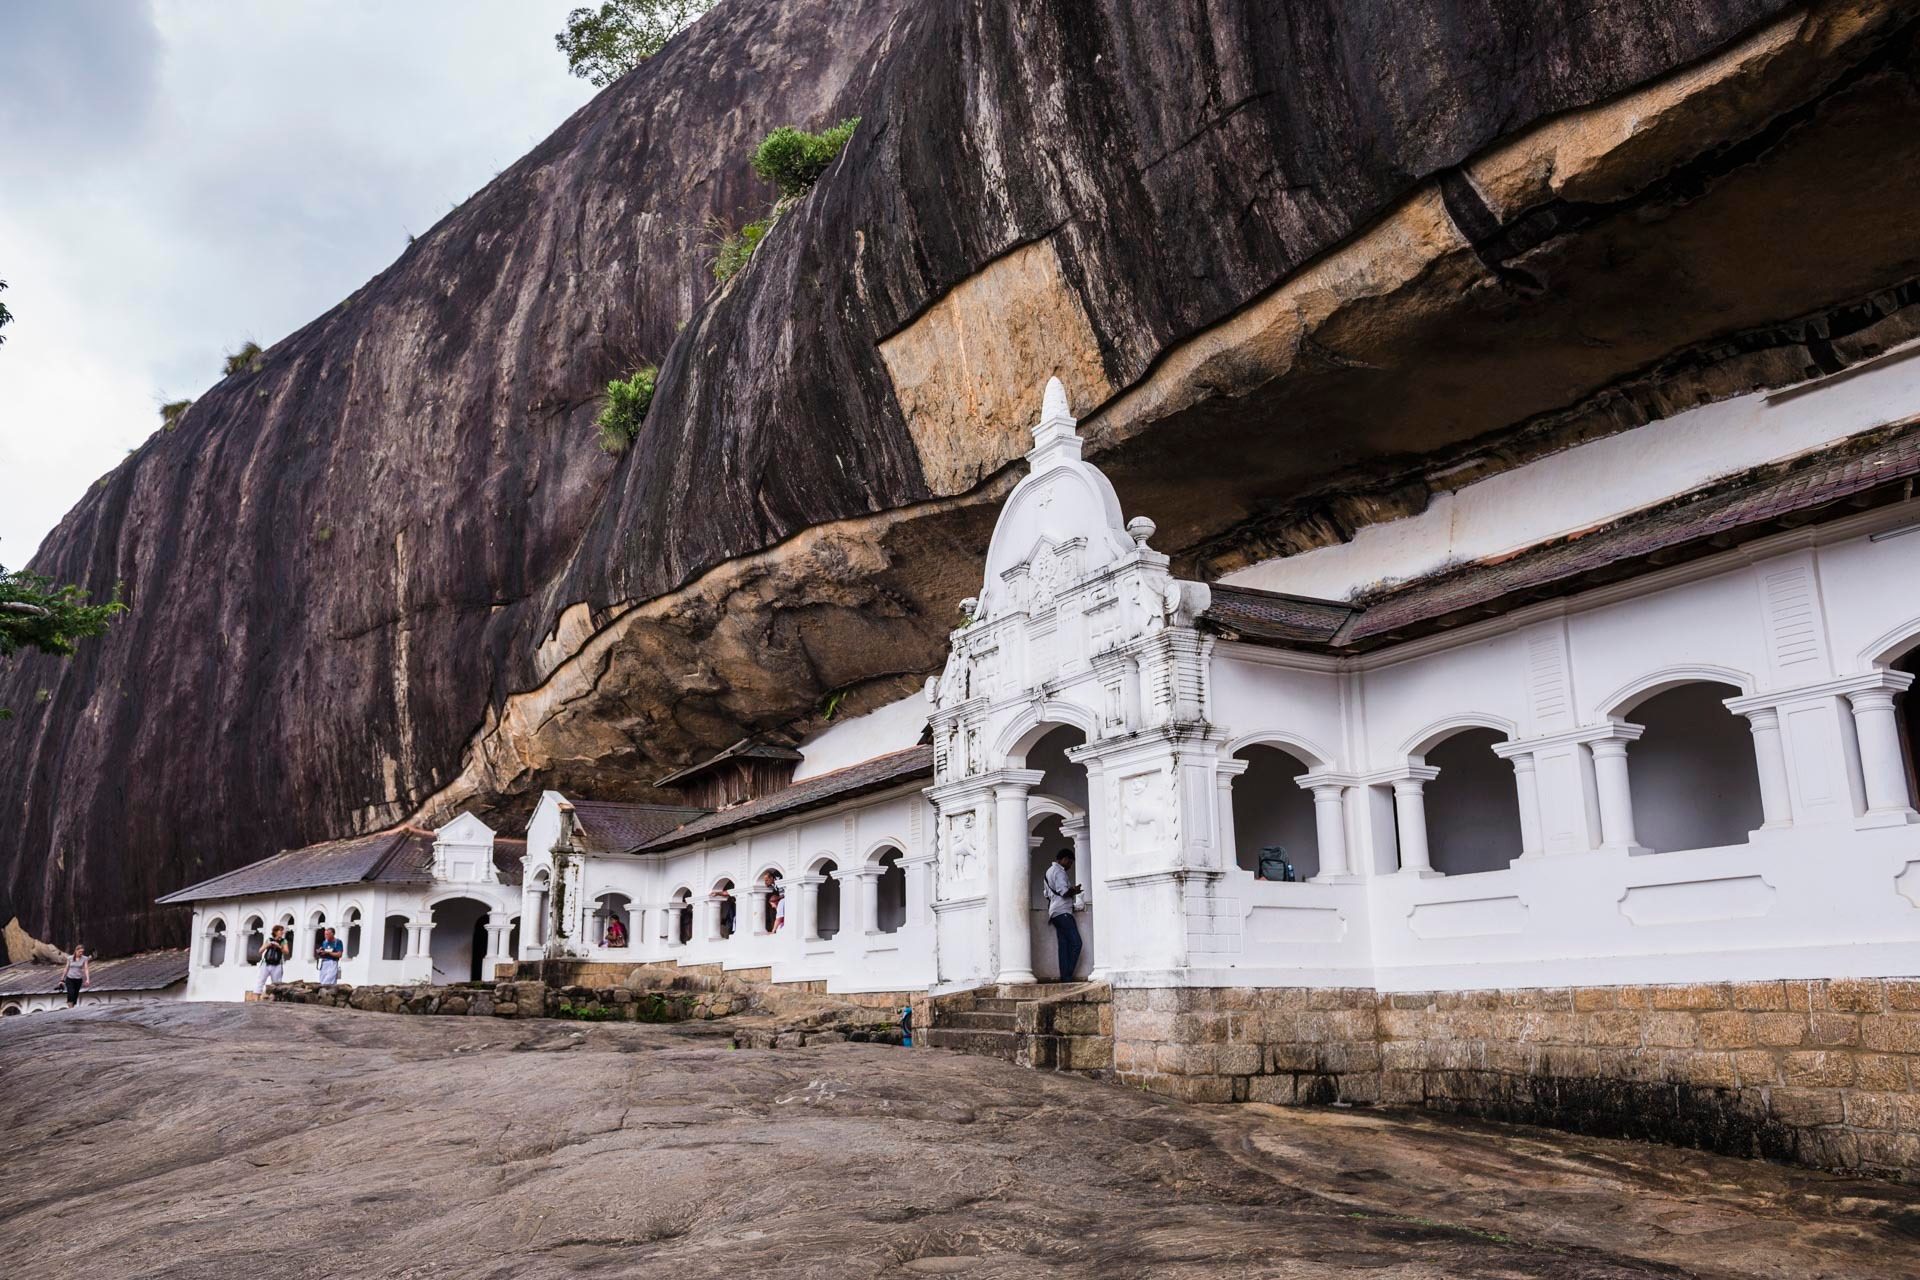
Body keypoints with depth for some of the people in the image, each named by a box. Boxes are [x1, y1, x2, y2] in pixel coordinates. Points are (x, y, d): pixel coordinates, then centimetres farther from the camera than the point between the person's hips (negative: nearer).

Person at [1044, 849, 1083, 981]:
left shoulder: (1049, 871, 22)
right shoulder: (1059, 872, -9)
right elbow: (1064, 892, -19)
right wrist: (1074, 891, 0)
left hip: (1054, 913, 10)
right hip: (1063, 912, -10)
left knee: (1064, 945, 5)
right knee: (1076, 943, -11)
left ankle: (1064, 977, -1)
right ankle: (1067, 976, -15)